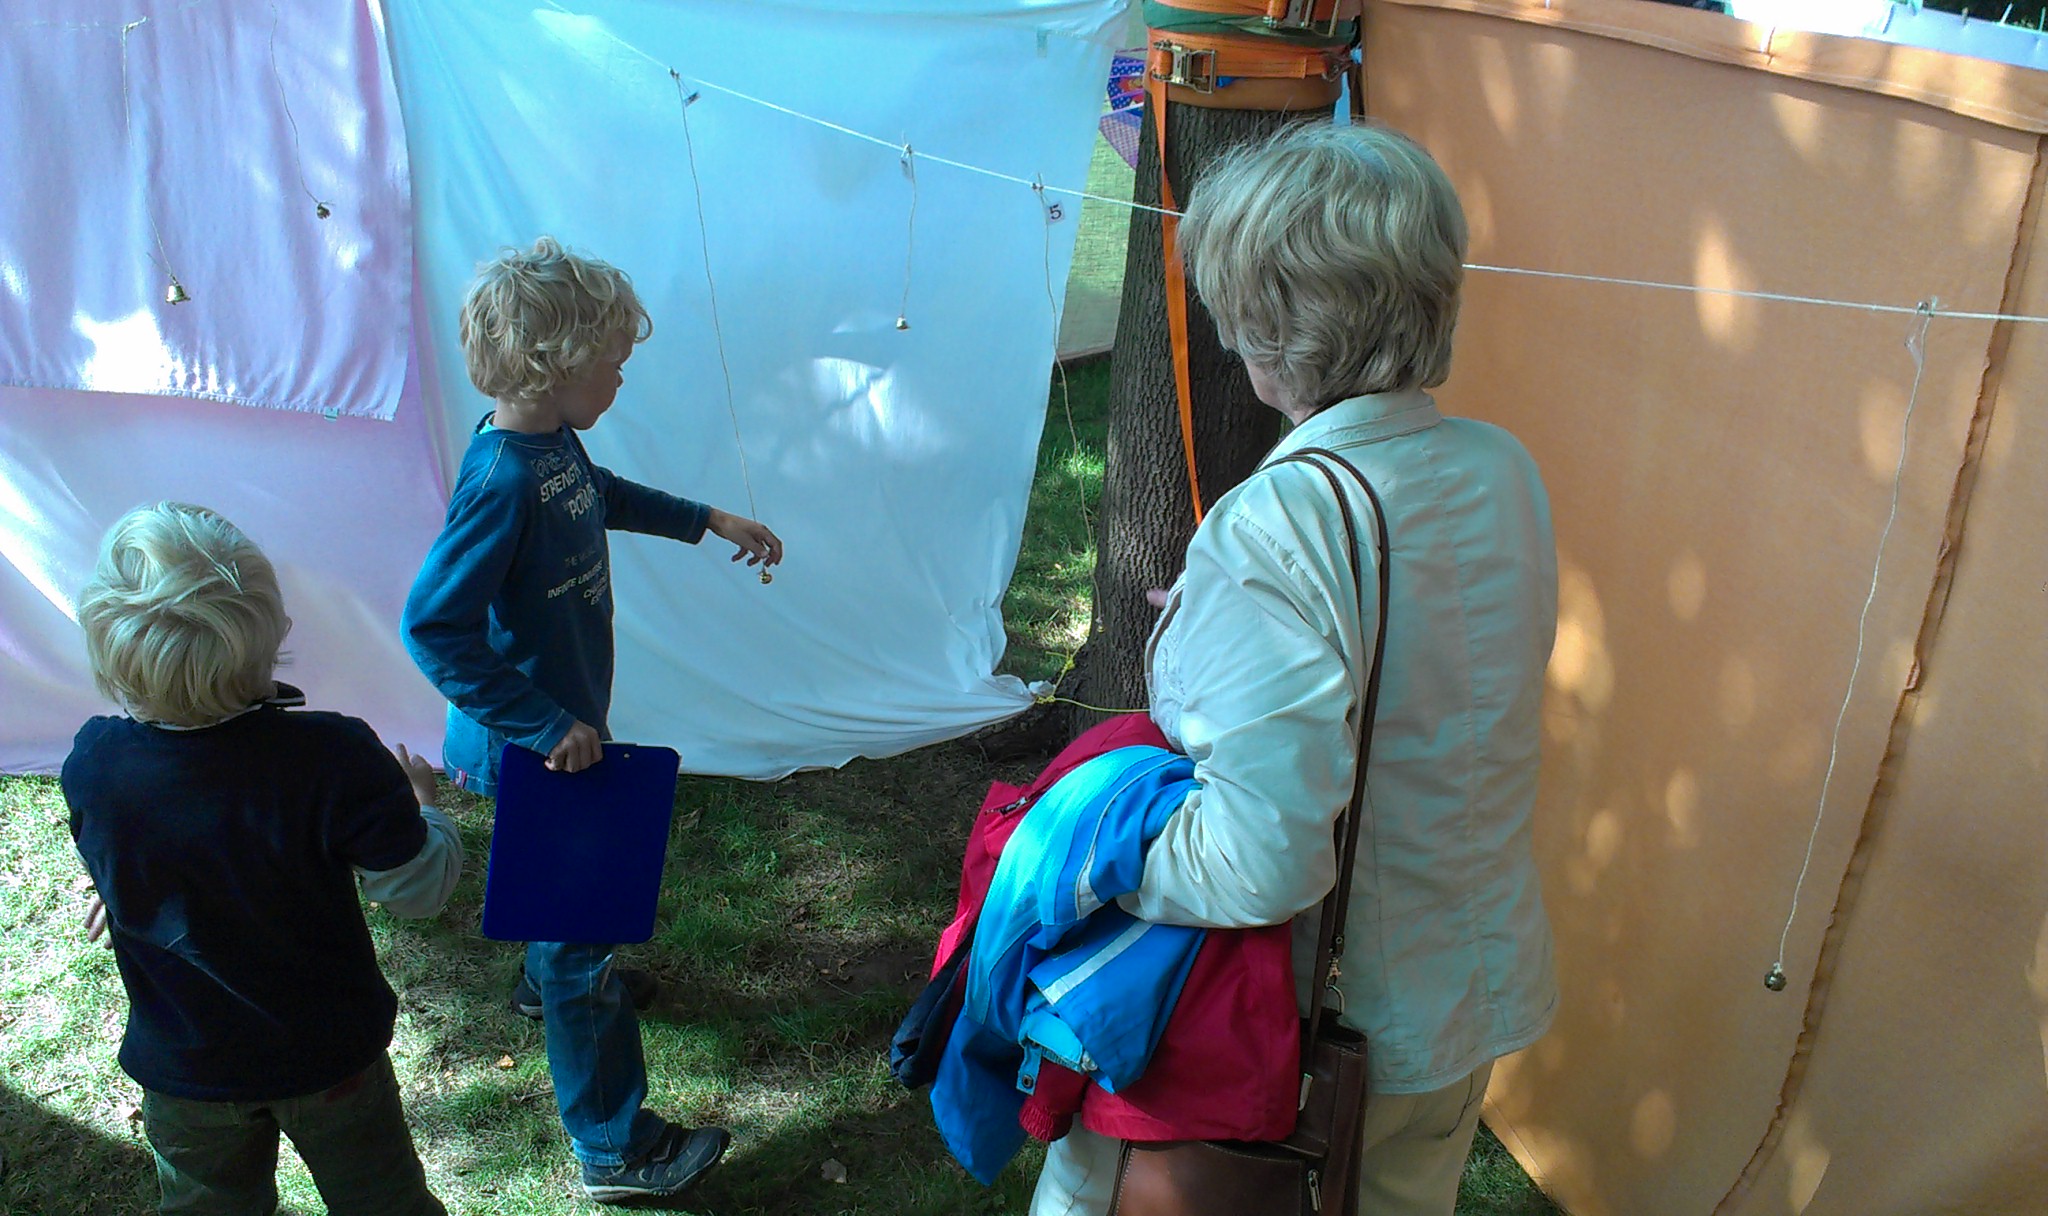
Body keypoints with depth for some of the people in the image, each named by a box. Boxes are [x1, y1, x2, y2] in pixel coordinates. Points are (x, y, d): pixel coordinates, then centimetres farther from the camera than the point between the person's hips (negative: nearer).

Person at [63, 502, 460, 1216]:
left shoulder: (91, 764, -22)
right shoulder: (332, 757, -33)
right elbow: (420, 889, -20)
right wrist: (421, 805, -1)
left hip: (182, 1069, 3)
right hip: (331, 1056, -2)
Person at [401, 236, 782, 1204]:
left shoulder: (553, 440, -2)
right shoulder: (502, 481, -31)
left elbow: (603, 494, 21)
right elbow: (434, 627, -33)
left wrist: (709, 522, 26)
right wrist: (547, 727, -29)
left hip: (564, 726, 9)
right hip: (532, 754, -9)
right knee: (580, 937, 2)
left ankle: (550, 979, 63)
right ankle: (616, 1150, 16)